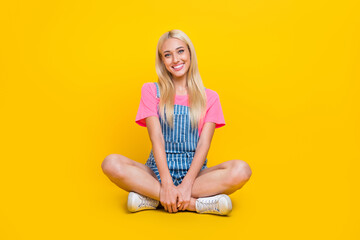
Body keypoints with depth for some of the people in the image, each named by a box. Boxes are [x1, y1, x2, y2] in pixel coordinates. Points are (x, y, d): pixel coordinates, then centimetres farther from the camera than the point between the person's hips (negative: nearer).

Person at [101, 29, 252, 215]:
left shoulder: (209, 97, 8)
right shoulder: (151, 91, 7)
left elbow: (204, 144, -3)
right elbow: (157, 138, -5)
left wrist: (186, 184, -18)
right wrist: (167, 184, -18)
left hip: (194, 171, 1)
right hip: (158, 170, 0)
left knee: (241, 169, -28)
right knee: (112, 163, -28)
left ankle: (152, 197, -24)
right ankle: (197, 203, -27)